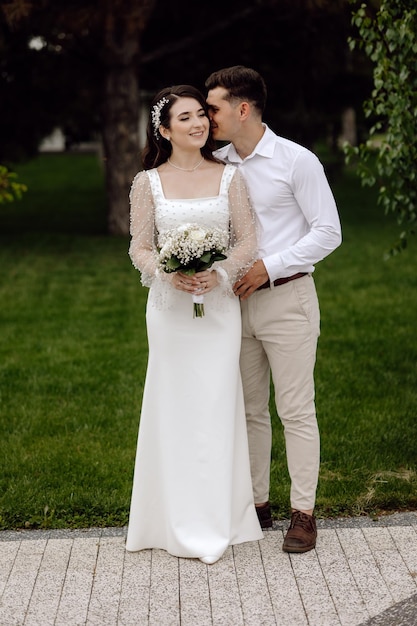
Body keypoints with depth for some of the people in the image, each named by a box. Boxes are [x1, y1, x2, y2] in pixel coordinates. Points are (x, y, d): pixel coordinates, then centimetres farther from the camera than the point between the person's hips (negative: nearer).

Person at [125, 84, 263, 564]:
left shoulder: (229, 177, 5)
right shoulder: (148, 183, 4)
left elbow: (247, 242, 2)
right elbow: (139, 248, 3)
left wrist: (218, 274, -16)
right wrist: (169, 273, -17)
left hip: (219, 303, 0)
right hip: (169, 305, 0)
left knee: (217, 404, 0)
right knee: (174, 404, 3)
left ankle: (217, 519, 11)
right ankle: (180, 522, 13)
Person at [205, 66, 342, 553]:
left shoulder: (296, 161, -8)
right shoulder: (217, 165, 6)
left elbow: (328, 232, -8)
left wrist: (269, 267, -15)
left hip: (286, 298, -5)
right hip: (236, 301, 5)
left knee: (296, 411, 0)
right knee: (248, 410, 12)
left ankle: (303, 513, 9)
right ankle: (256, 504, 23)